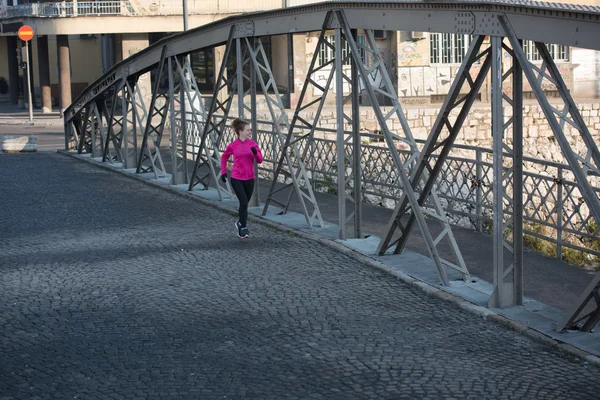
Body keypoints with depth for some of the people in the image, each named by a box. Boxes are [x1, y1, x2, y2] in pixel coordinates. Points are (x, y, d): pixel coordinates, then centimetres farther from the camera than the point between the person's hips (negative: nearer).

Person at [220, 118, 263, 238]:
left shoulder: (253, 144, 0)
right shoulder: (233, 145, -4)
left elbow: (259, 160, -3)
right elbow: (224, 157, 13)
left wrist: (255, 152, -22)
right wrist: (223, 172, 7)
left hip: (249, 179, 3)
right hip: (236, 179, -3)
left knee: (245, 203, 13)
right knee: (244, 203, -12)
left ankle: (240, 223, 37)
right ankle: (243, 228, 1)